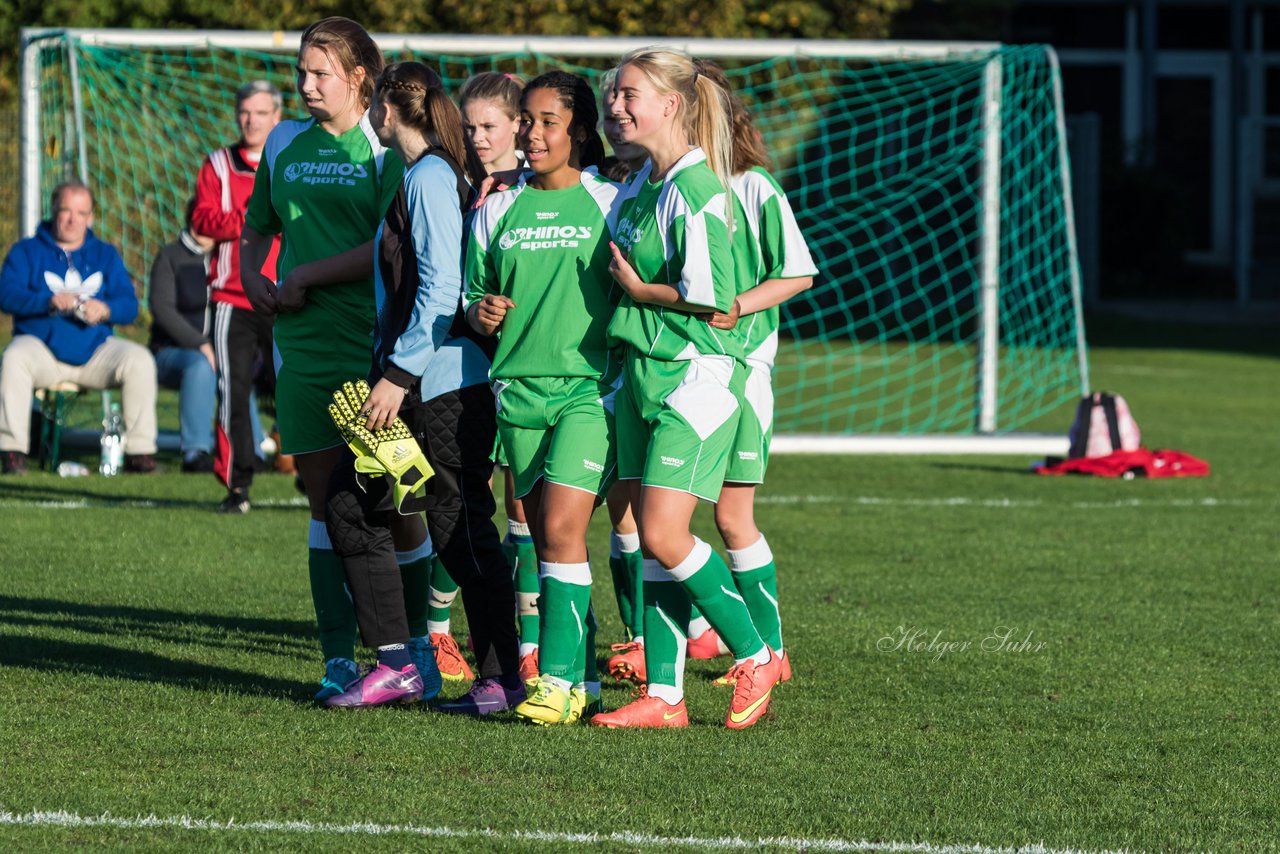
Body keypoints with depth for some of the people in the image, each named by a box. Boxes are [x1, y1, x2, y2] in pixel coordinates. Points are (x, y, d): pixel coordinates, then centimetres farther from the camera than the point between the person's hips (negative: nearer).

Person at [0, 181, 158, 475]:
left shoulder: (105, 255, 19)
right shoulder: (27, 251, 11)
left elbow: (129, 306, 6)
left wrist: (105, 309, -18)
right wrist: (50, 301, -24)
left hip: (95, 349, 2)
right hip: (41, 346, -2)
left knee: (139, 360, -24)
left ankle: (139, 451, -20)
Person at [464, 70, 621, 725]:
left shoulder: (610, 204, 0)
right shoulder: (497, 211, 11)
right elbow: (473, 297, 17)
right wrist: (480, 313, -6)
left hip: (590, 386, -4)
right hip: (520, 389, 4)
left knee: (561, 530, -15)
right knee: (546, 541, 4)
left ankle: (558, 680, -15)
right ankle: (584, 681, 10)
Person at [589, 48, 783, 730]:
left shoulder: (696, 188, -16)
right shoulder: (639, 186, 12)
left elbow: (713, 293, -22)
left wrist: (637, 290, -10)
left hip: (697, 374, -9)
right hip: (641, 371, 9)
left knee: (663, 534, -13)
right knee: (650, 538, 6)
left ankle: (755, 656, 2)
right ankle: (663, 695, 9)